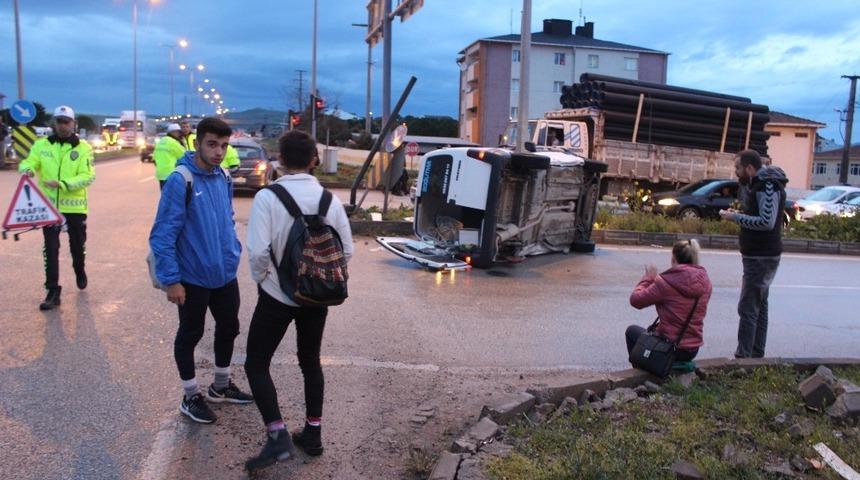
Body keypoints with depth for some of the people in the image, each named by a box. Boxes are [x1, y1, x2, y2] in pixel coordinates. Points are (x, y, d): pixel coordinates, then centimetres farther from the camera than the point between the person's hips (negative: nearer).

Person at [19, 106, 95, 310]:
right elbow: (28, 162, -2)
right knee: (50, 249, -1)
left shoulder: (83, 147, -5)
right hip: (49, 205, 1)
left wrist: (62, 184, -26)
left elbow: (88, 176, -13)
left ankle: (80, 272, 46)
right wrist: (27, 169, -27)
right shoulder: (42, 145, 3)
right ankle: (53, 292, 5)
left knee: (78, 246, 15)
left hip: (74, 205, -1)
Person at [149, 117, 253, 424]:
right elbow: (162, 235, -19)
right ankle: (191, 397, 28)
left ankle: (221, 386, 39)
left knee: (228, 328, 19)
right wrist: (171, 279, -19)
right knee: (190, 335, 10)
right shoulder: (180, 181, -19)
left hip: (225, 275, 7)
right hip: (194, 278, -7)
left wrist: (234, 253, 10)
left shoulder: (223, 178, 3)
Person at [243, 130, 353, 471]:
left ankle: (277, 435, -3)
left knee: (256, 365, 9)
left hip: (277, 295, -4)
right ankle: (312, 434, 25)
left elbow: (258, 251, -21)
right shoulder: (329, 198, -4)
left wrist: (261, 278, -2)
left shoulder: (268, 197, -15)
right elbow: (347, 249, -1)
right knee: (310, 362, 20)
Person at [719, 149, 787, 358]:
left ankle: (743, 358, -8)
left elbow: (767, 222, -25)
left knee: (748, 309, -10)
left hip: (761, 257, -11)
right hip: (760, 255, 11)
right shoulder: (757, 184, 13)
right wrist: (738, 214, 4)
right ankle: (756, 356, 24)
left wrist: (735, 217, -19)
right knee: (759, 306, 15)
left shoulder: (767, 186, -17)